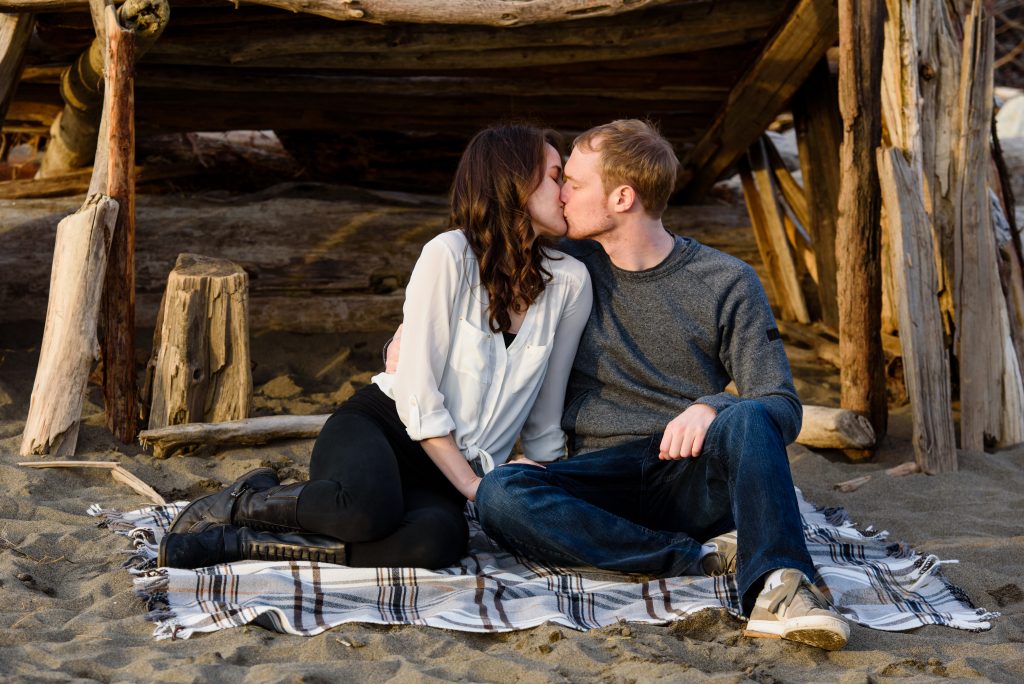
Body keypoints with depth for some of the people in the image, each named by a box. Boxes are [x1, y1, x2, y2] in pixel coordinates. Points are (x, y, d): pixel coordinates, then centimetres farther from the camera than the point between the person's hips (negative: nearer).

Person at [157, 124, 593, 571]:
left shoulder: (568, 282, 4)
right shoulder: (449, 255, -9)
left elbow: (544, 420, 12)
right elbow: (419, 394, -13)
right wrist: (474, 487, -16)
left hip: (443, 475, 4)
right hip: (383, 424, -4)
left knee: (441, 538, -36)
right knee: (369, 507, -42)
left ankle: (238, 542, -24)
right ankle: (243, 503, -10)